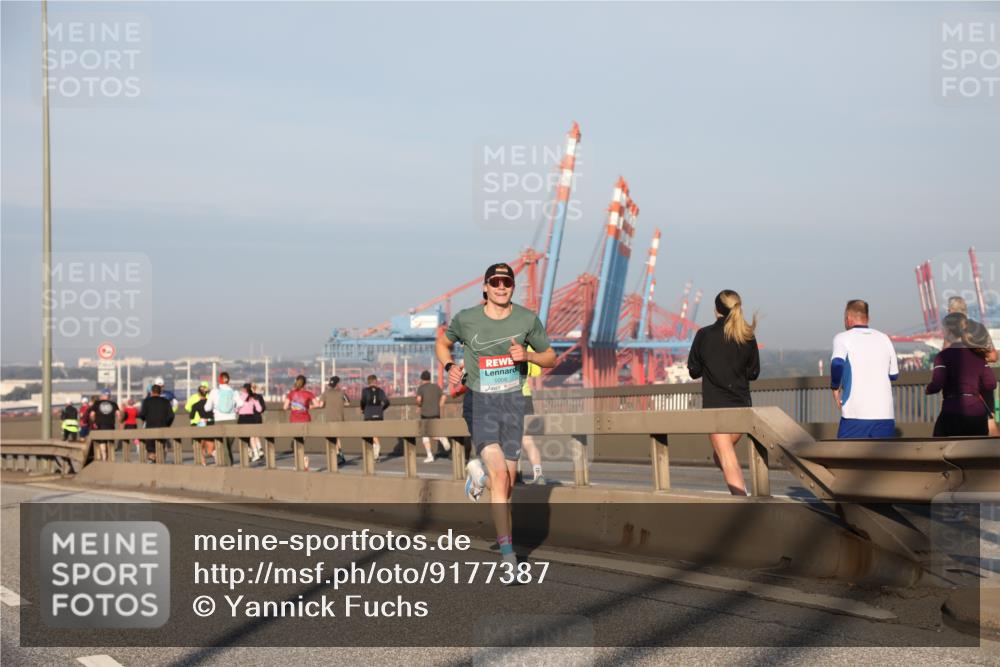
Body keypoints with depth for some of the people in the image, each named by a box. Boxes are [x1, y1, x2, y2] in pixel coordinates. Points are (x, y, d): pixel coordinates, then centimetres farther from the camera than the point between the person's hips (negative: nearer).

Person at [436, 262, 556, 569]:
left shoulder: (527, 319, -1)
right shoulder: (466, 319, -5)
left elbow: (550, 358, 9)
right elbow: (442, 342, 15)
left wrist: (526, 355, -12)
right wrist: (449, 367, -5)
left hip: (512, 402, 3)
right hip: (479, 402, -3)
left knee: (506, 484, 7)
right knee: (500, 475, -21)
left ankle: (479, 474, 44)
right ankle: (507, 548, -14)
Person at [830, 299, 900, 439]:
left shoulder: (843, 338, -1)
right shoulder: (884, 338, 13)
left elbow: (837, 364, -21)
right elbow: (894, 375, 20)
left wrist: (835, 387, -6)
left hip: (855, 415, -4)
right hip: (885, 414, 4)